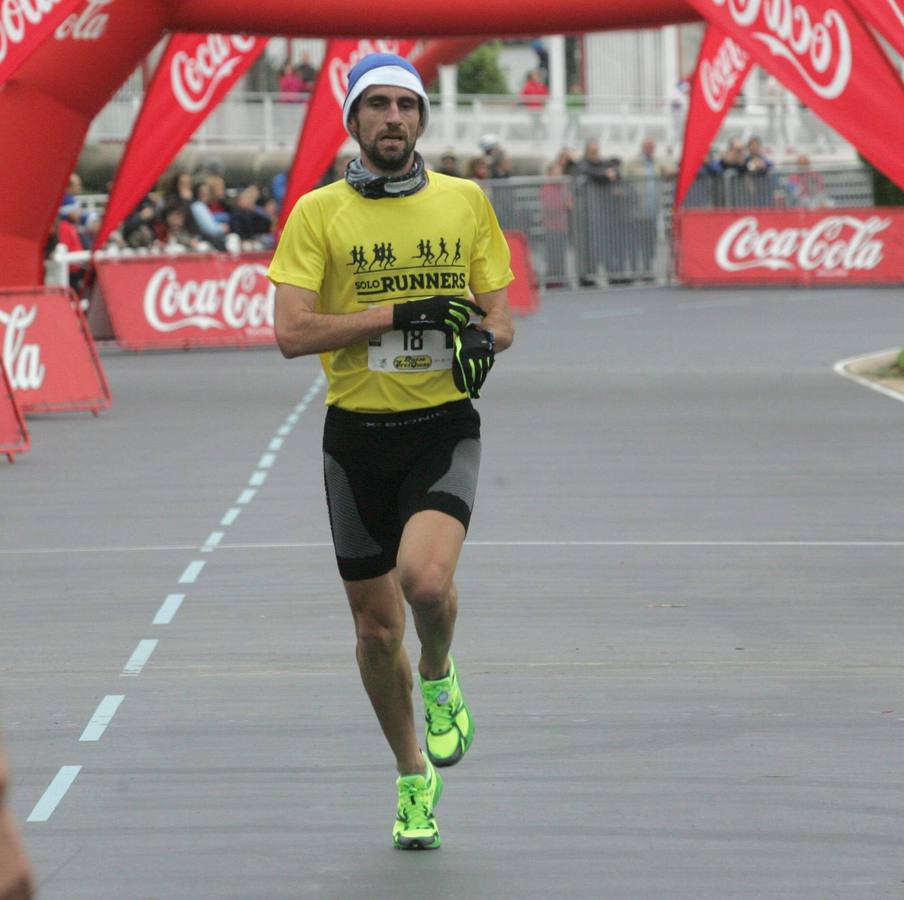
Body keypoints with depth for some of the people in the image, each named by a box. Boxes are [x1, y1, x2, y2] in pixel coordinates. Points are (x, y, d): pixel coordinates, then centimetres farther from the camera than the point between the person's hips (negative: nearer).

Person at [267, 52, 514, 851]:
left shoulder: (465, 201, 6)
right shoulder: (318, 213, -1)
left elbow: (500, 315, 11)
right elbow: (291, 332, -10)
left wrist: (484, 337, -13)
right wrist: (404, 314, -17)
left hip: (444, 427, -1)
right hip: (357, 433, 1)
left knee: (427, 579, -27)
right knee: (377, 627, 7)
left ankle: (440, 677, 8)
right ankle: (414, 778, 29)